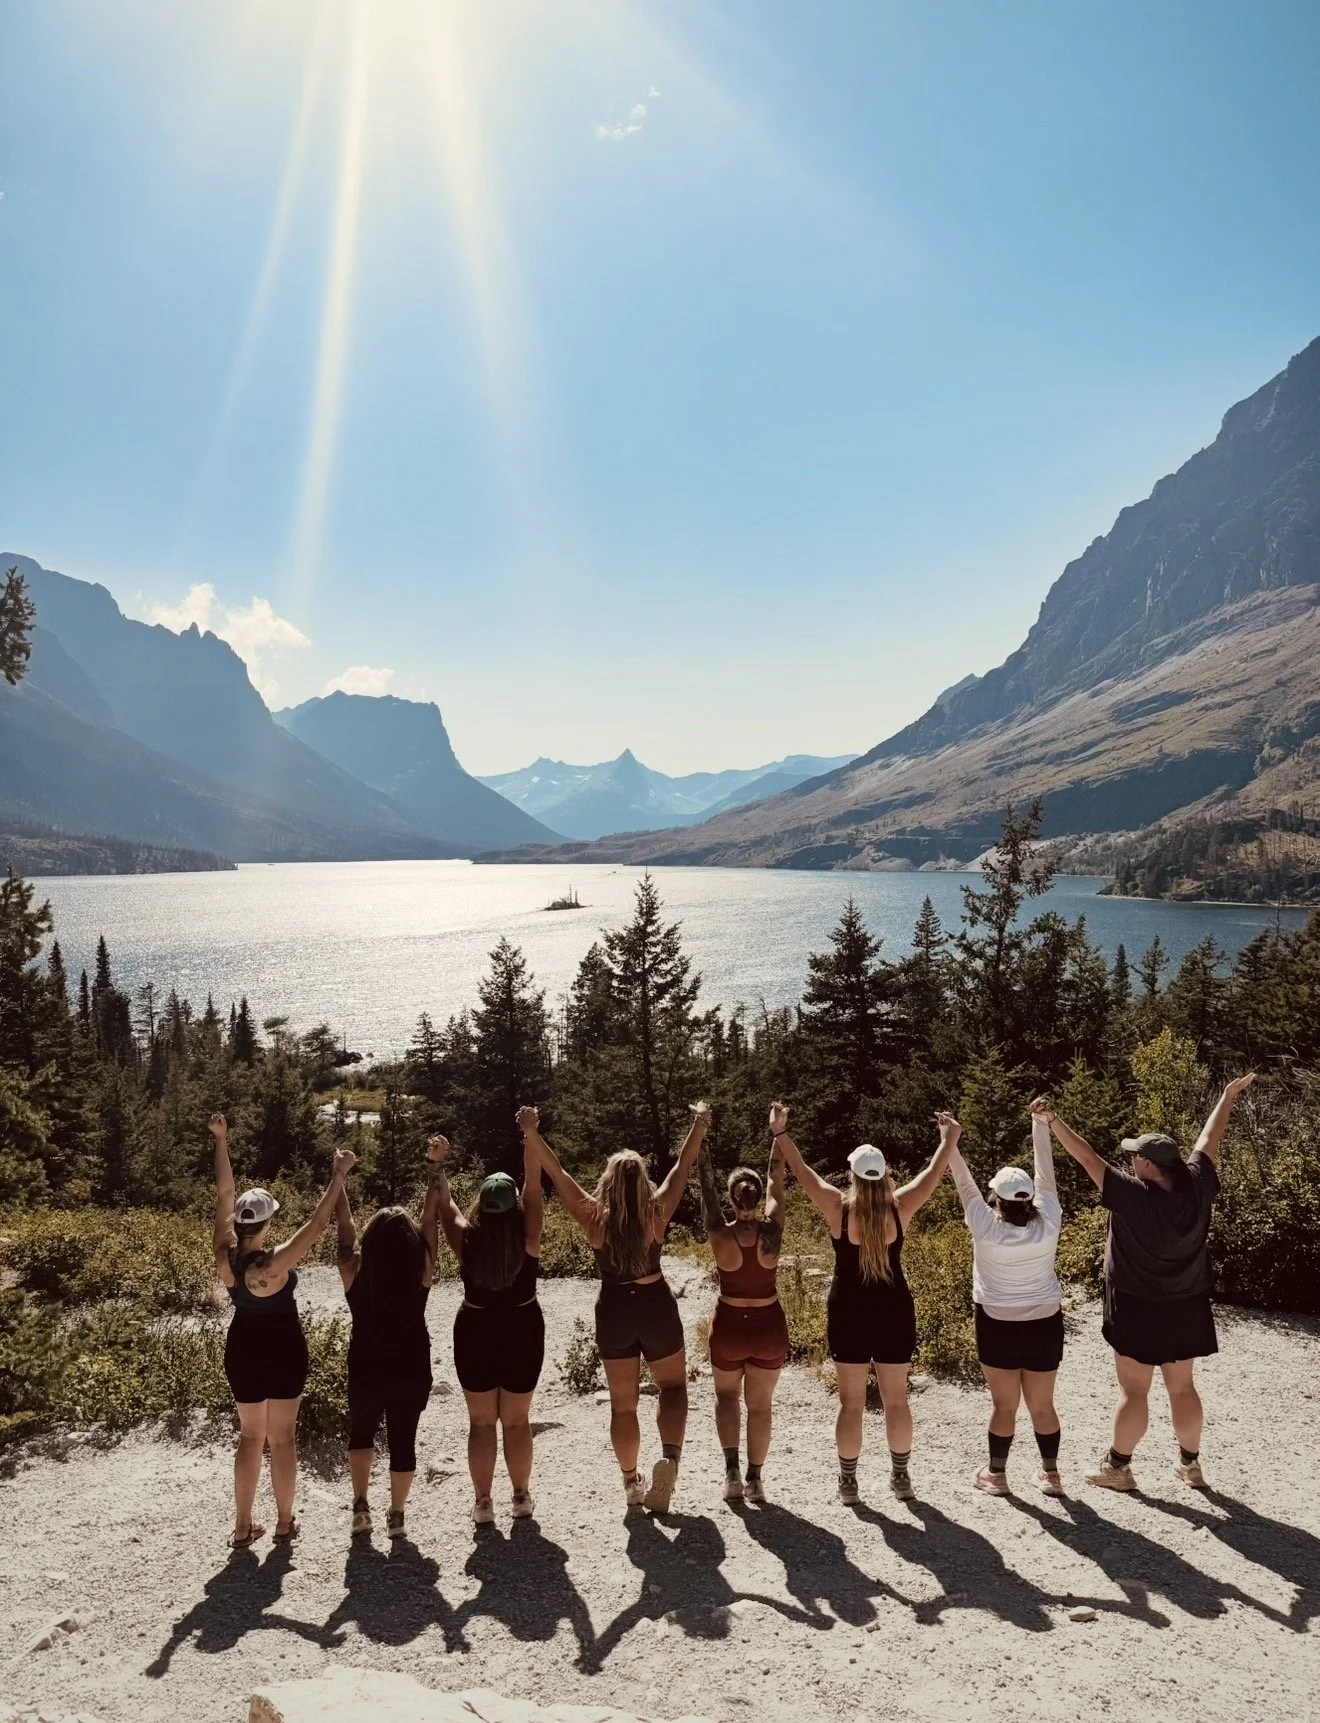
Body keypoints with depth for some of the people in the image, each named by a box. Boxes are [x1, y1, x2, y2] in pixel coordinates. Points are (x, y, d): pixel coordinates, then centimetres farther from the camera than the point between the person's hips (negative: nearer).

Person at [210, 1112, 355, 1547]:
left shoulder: (226, 1255, -15)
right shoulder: (275, 1263, -27)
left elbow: (223, 1194, -12)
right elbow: (318, 1223, -29)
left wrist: (221, 1140, -9)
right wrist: (338, 1177, -25)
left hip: (242, 1348, 5)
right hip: (283, 1349, -4)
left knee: (250, 1436, 16)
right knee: (283, 1437, 9)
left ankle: (243, 1527, 20)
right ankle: (285, 1523, 19)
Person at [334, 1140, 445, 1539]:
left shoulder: (354, 1269, -13)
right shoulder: (421, 1269, -13)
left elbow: (344, 1221, -4)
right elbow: (431, 1217, -6)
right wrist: (433, 1169, 0)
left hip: (366, 1368, 1)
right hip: (412, 1368, 0)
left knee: (361, 1431, 24)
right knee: (403, 1439, 13)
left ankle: (361, 1504, 13)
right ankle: (396, 1516, 19)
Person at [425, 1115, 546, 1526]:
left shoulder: (467, 1240, -17)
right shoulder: (527, 1238, -19)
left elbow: (445, 1205, -4)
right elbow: (534, 1185, -20)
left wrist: (438, 1165, -3)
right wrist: (530, 1136, -25)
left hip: (475, 1334, 0)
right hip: (523, 1333, 0)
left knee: (481, 1422, 14)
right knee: (517, 1421, 16)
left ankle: (483, 1503, 18)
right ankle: (522, 1497, 24)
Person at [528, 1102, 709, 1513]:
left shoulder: (594, 1217, -14)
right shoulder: (656, 1213, -14)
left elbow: (557, 1174, -12)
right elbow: (682, 1168, -6)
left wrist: (533, 1136, -7)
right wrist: (700, 1123, 2)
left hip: (613, 1312, 1)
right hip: (656, 1307, -1)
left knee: (622, 1403, 15)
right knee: (673, 1386, 18)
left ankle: (631, 1483, 24)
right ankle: (670, 1456, -7)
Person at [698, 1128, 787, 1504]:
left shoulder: (720, 1235, -18)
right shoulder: (772, 1230, -16)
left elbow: (707, 1187, -10)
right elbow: (777, 1180, -6)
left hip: (729, 1326, -1)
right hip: (769, 1326, 1)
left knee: (727, 1395, 22)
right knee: (760, 1405, 17)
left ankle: (732, 1471, 8)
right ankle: (754, 1479, 19)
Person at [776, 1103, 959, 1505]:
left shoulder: (838, 1208, -14)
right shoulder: (900, 1208, -10)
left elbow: (802, 1171, -9)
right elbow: (933, 1173, 2)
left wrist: (779, 1132, -3)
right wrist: (950, 1138, 15)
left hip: (848, 1313, -1)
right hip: (894, 1312, 1)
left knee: (851, 1403, 8)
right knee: (896, 1401, 14)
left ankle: (848, 1482, 14)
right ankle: (901, 1477, 23)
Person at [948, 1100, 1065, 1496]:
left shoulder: (986, 1228, -18)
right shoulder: (1048, 1224, -13)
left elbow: (965, 1184, -10)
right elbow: (1045, 1173, -7)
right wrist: (1040, 1123, -2)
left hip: (998, 1325, -2)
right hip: (1045, 1323, 2)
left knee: (1004, 1405, 9)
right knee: (1042, 1405, 14)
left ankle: (996, 1474, 20)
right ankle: (1051, 1474, 23)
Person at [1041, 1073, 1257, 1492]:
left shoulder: (1132, 1196, -24)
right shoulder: (1196, 1187, -9)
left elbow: (1087, 1158, -23)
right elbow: (1209, 1139, 2)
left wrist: (1053, 1121, -19)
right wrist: (1230, 1094, 14)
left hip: (1139, 1309, -5)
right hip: (1186, 1308, 5)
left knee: (1134, 1391, 4)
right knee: (1182, 1387, 17)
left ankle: (1117, 1468, 14)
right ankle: (1190, 1463, 29)